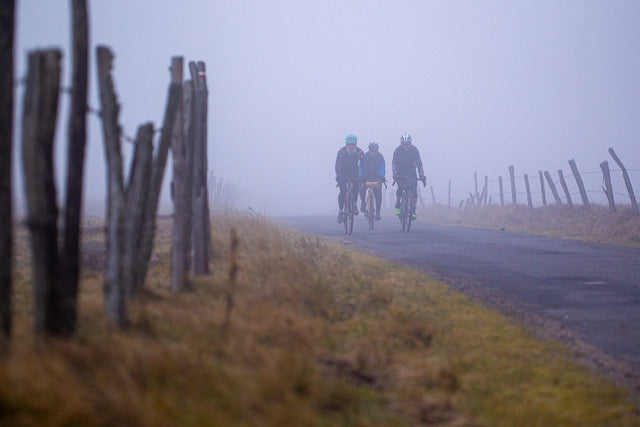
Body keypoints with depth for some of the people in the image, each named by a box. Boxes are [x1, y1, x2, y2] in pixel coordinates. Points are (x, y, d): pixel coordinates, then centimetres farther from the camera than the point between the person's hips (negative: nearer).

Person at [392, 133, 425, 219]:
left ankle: (413, 211, -6)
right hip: (401, 172, -1)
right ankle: (397, 206, -4)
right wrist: (395, 174, -36)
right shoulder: (398, 150, -16)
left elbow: (419, 163, -16)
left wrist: (422, 176, -23)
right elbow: (394, 163, -21)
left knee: (414, 191, -12)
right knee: (400, 188, -24)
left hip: (411, 173, 1)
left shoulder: (414, 149, -15)